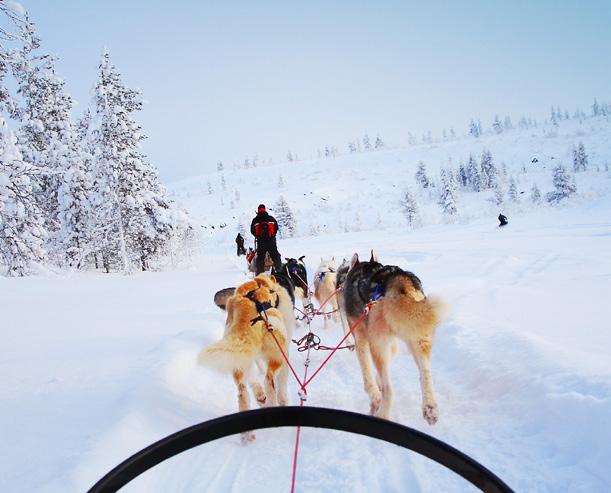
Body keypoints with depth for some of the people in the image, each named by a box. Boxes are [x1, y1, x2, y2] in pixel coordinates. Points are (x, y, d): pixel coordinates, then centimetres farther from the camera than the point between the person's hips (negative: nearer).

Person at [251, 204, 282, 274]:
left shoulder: (255, 220, 0)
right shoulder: (271, 219, 2)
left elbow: (252, 231, 3)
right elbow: (276, 228, 6)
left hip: (260, 241, 0)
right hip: (271, 240, 0)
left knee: (260, 258, 7)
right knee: (275, 256, 7)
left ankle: (259, 273, 5)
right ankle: (279, 270, 3)